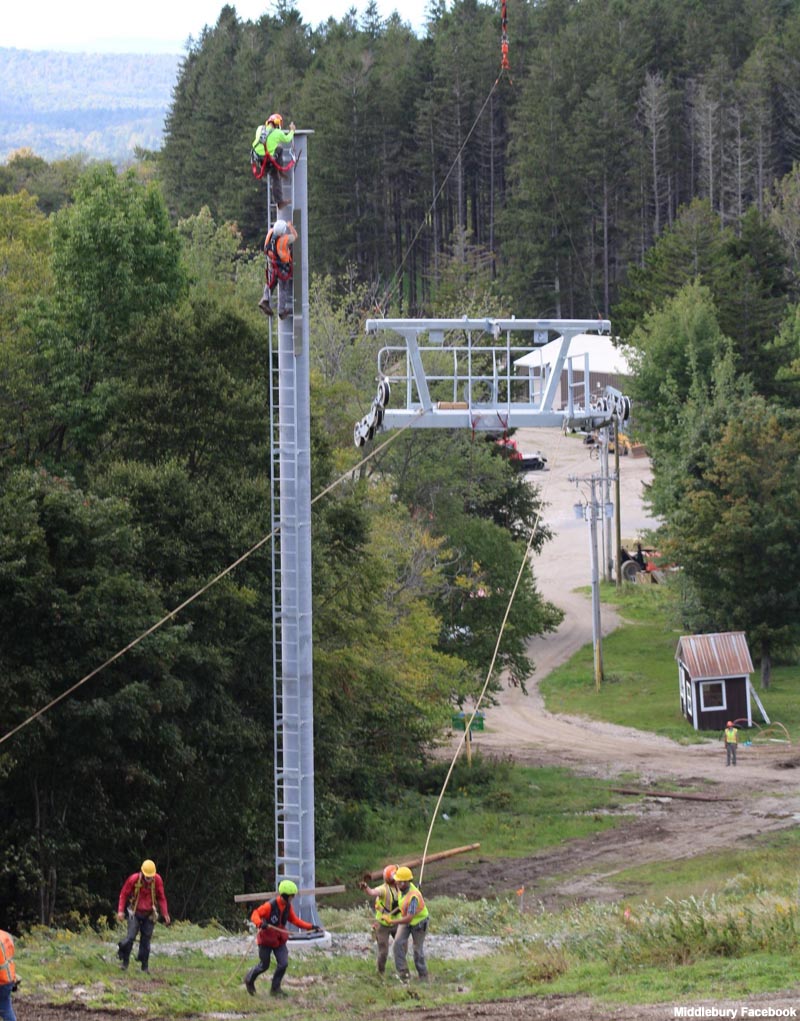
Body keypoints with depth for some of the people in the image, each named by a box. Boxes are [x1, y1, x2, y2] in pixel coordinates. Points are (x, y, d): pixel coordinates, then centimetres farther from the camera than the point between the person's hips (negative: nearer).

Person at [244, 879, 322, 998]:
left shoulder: (288, 907, -2)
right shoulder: (270, 906, -24)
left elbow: (295, 920, 8)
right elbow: (255, 914, -26)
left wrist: (311, 927, 0)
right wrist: (260, 923, -48)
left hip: (279, 940, 6)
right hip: (266, 940, -6)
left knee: (283, 964, -6)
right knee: (264, 965, 5)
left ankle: (275, 988, 12)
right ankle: (249, 979, 35)